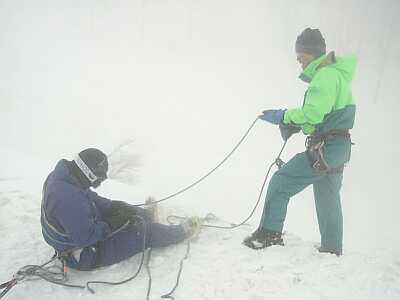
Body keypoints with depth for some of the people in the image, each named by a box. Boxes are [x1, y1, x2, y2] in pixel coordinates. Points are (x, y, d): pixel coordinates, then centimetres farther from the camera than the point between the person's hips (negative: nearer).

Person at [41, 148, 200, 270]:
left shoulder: (64, 175, -8)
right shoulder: (69, 198, -38)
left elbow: (91, 199, 5)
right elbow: (85, 237, -32)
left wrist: (113, 207, -7)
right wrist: (112, 225, -19)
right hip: (84, 255, -9)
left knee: (122, 209, 14)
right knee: (142, 230, -7)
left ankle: (148, 214, 41)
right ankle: (183, 231, 13)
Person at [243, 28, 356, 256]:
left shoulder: (326, 75, -14)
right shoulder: (335, 75, 20)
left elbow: (313, 113, -26)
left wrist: (283, 116, -13)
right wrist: (293, 125, 6)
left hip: (325, 149, -11)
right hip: (338, 147, 11)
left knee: (280, 183, -6)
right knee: (328, 199, 18)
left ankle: (269, 234, 0)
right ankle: (332, 248, 30)